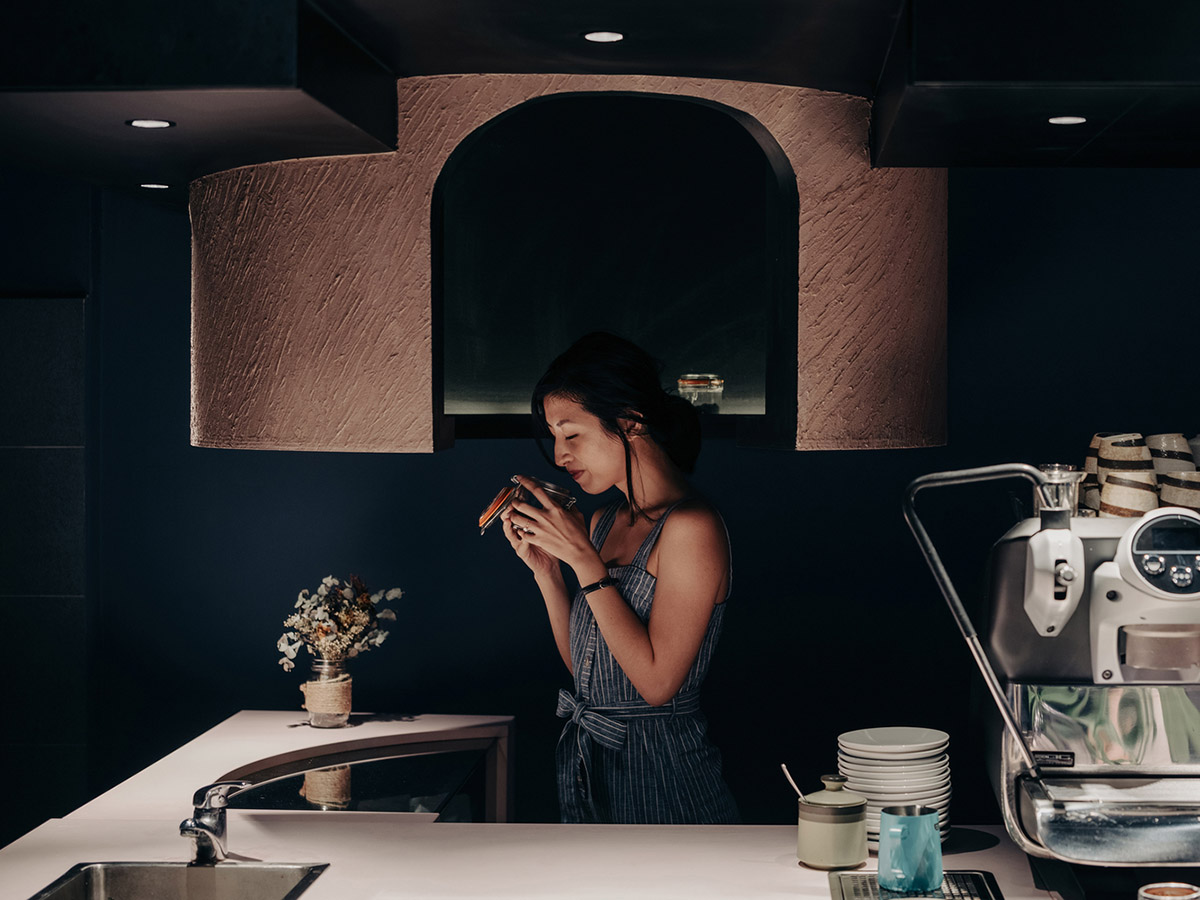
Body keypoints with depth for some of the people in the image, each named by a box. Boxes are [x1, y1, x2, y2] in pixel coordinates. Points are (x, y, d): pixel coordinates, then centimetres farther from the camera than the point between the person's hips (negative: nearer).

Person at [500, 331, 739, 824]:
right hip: (585, 762, 8)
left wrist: (583, 559, -20)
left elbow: (657, 681, -22)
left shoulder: (691, 526, -17)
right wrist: (546, 569, -1)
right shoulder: (604, 522, 7)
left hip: (661, 778, -8)